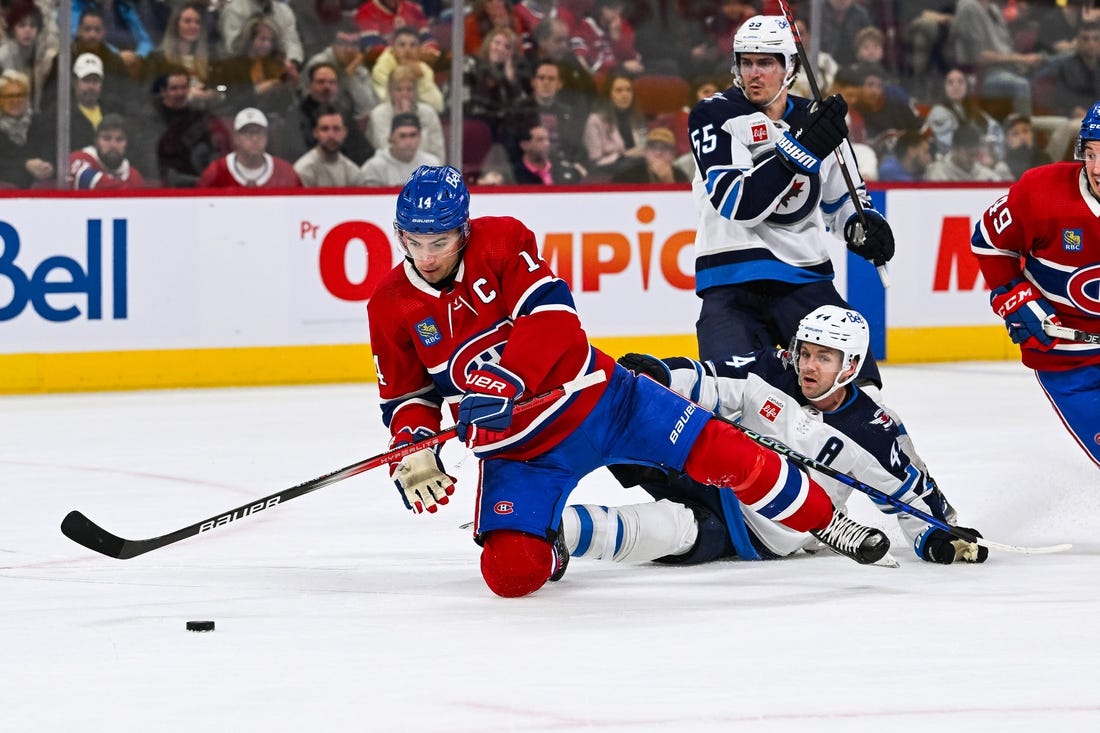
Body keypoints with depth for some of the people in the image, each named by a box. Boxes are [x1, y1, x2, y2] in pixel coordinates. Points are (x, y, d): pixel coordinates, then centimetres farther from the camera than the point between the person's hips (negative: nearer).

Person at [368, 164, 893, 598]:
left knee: (719, 452, -10)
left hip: (593, 399, -1)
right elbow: (406, 397, 6)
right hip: (515, 448, 1)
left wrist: (500, 383, -36)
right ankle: (547, 543, 20)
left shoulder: (500, 242, -12)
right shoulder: (391, 307, -5)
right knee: (511, 573, -18)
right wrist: (413, 451, -14)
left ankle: (824, 521, 12)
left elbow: (552, 318, -23)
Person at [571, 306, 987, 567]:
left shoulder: (874, 434, -8)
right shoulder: (771, 373, -4)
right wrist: (655, 375, -22)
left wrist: (941, 535, -12)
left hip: (760, 539, -4)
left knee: (681, 531, -35)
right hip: (710, 480, 4)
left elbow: (912, 493, 1)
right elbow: (703, 381, -4)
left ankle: (567, 530, -48)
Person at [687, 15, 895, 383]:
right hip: (733, 280, -4)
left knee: (857, 378, -3)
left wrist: (864, 224, -1)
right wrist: (803, 149, -26)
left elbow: (842, 199, 24)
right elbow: (738, 204, -19)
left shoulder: (818, 120, 10)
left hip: (807, 279, 4)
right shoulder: (714, 116, -5)